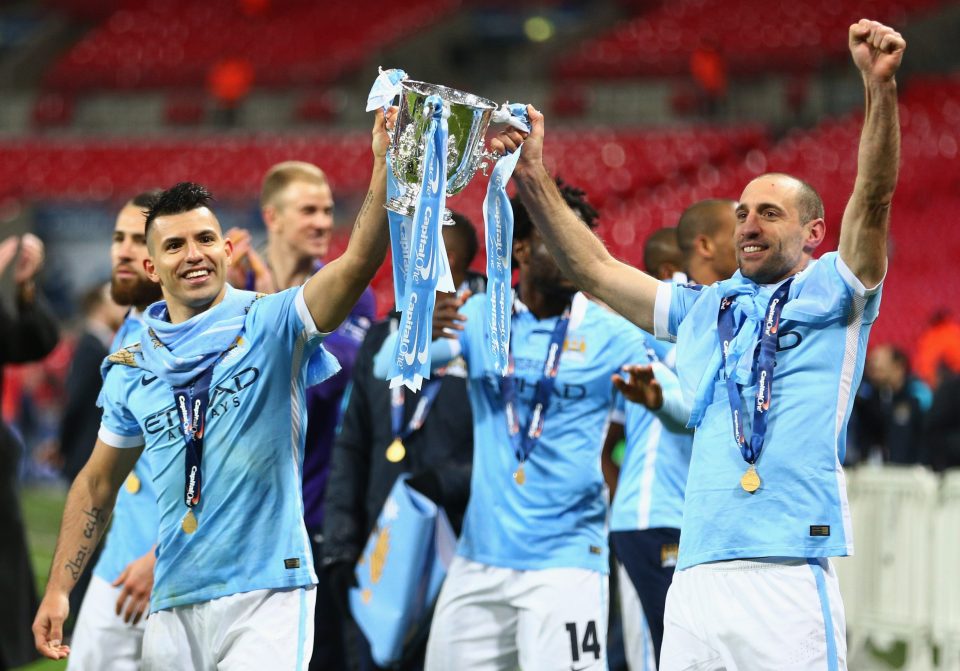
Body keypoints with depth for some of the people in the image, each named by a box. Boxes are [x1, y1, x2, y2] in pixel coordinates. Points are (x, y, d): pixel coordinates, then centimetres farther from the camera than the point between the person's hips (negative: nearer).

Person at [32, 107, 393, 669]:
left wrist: (385, 167, -32)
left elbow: (358, 263, -18)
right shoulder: (132, 369, 10)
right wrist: (58, 590, 13)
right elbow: (98, 484, 18)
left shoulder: (271, 325, -2)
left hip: (268, 594, -4)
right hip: (174, 604, 4)